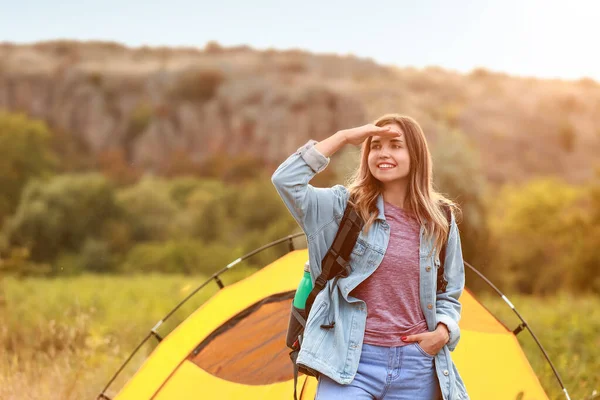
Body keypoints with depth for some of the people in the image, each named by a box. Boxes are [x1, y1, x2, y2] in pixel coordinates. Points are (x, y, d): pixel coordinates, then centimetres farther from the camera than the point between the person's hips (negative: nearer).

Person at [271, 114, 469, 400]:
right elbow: (285, 180, -15)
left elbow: (449, 296, 16)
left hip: (415, 366, 3)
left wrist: (443, 331, -5)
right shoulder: (345, 208, 0)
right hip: (351, 363, -3)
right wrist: (343, 137, -14)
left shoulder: (441, 223, 7)